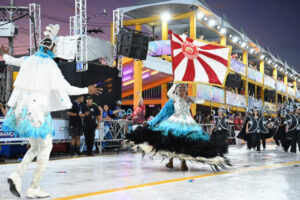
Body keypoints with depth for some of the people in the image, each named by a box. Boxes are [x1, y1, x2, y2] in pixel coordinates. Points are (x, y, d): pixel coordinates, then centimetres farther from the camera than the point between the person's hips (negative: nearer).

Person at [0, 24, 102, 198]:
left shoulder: (28, 60, 7)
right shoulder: (50, 65, -11)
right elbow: (67, 88, -10)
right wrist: (87, 90, 3)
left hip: (23, 109, 7)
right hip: (38, 111, -7)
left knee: (35, 147, 19)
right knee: (46, 147, 6)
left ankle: (17, 175, -1)